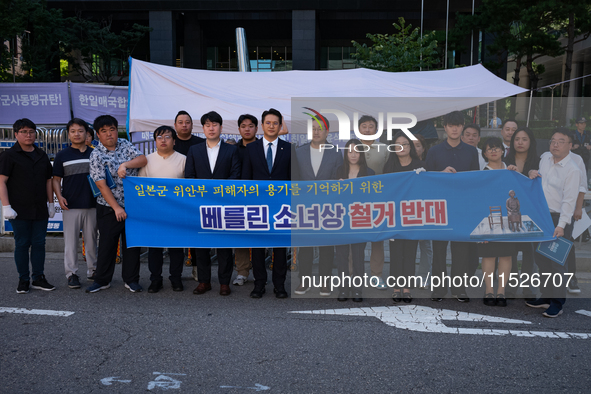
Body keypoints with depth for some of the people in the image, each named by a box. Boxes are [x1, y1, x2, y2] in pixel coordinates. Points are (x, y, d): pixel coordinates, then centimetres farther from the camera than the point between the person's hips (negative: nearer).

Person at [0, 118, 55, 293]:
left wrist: (51, 203, 13)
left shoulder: (42, 156, 13)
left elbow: (48, 180, 18)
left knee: (39, 244, 7)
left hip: (40, 210, 4)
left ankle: (38, 278, 16)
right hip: (20, 211, -4)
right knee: (22, 244, 3)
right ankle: (23, 280, 13)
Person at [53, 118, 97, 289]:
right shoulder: (62, 156, 5)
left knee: (91, 239, 9)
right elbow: (56, 179, 6)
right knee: (71, 241, 1)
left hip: (92, 204, 1)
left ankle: (92, 270, 21)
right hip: (71, 205, -1)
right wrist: (59, 196, -9)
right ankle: (72, 273, 9)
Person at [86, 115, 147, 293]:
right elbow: (101, 184, -13)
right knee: (107, 243, 5)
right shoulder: (96, 155, -7)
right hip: (109, 207, -3)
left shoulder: (125, 144, 6)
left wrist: (125, 164, -22)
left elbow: (143, 160, -4)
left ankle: (131, 280, 19)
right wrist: (116, 208, -17)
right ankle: (102, 280, 20)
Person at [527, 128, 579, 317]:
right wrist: (533, 175, 2)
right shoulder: (544, 158, 7)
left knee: (557, 261, -4)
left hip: (559, 219, -7)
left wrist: (561, 225, -24)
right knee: (541, 258, 13)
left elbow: (569, 200, -18)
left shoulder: (572, 170, -13)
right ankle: (546, 296, 26)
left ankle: (557, 302, 8)